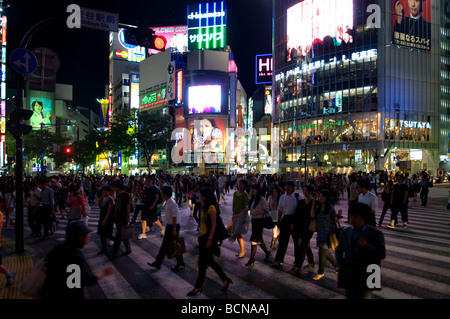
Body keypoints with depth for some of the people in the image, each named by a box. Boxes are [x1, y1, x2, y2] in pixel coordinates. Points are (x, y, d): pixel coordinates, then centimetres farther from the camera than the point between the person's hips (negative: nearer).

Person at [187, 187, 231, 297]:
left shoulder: (211, 207, -15)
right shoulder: (205, 207, 13)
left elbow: (213, 224, -18)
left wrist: (209, 238, -20)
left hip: (208, 237, -10)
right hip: (203, 236, 10)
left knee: (202, 263, -2)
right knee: (209, 261, 15)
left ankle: (197, 288, 8)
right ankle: (225, 279, 25)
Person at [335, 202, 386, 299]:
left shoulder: (376, 234, -7)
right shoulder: (346, 231, 4)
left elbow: (382, 254, -10)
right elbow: (339, 250, 11)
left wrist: (367, 246, -24)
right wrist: (339, 266, -4)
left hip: (366, 276, -3)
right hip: (349, 275, 3)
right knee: (350, 296, 12)